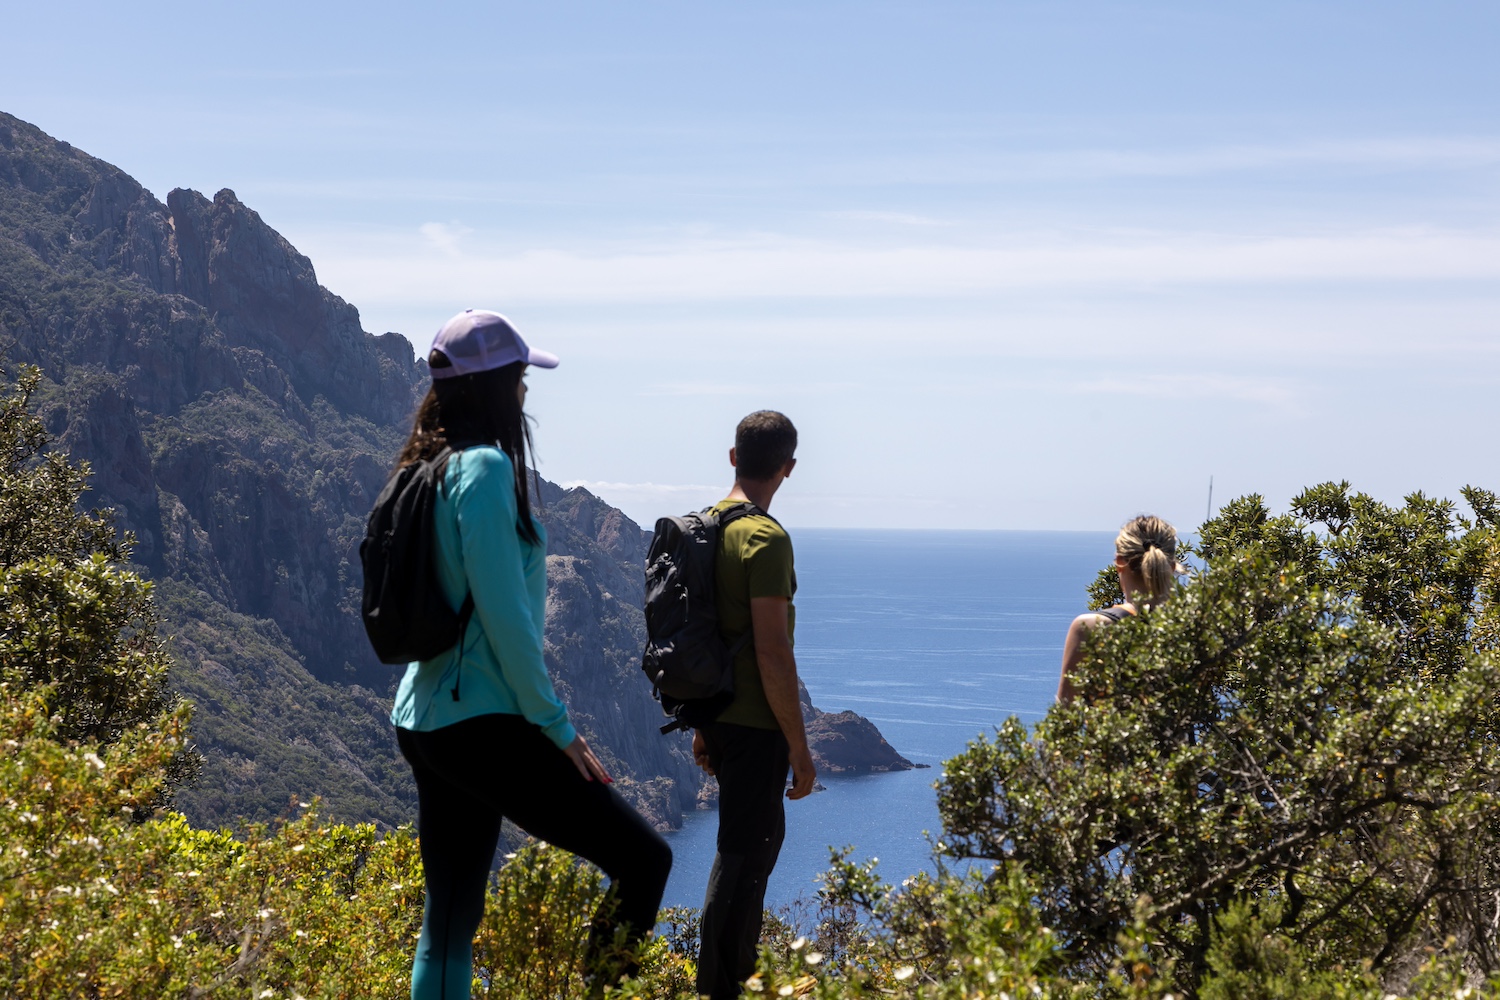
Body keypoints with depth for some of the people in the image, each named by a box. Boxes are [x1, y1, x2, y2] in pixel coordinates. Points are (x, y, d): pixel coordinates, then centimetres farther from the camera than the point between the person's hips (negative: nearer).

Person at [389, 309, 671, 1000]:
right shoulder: (486, 468, -14)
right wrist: (556, 725, -12)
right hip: (480, 722, -10)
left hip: (425, 720, 10)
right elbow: (503, 612, -18)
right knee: (643, 857, -7)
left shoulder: (430, 470, 14)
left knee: (449, 917, 13)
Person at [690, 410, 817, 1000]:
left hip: (718, 714, 9)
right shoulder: (766, 539, -18)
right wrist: (799, 746, -15)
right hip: (756, 723, -9)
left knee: (761, 838, 20)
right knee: (743, 857, -2)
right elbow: (772, 653, -21)